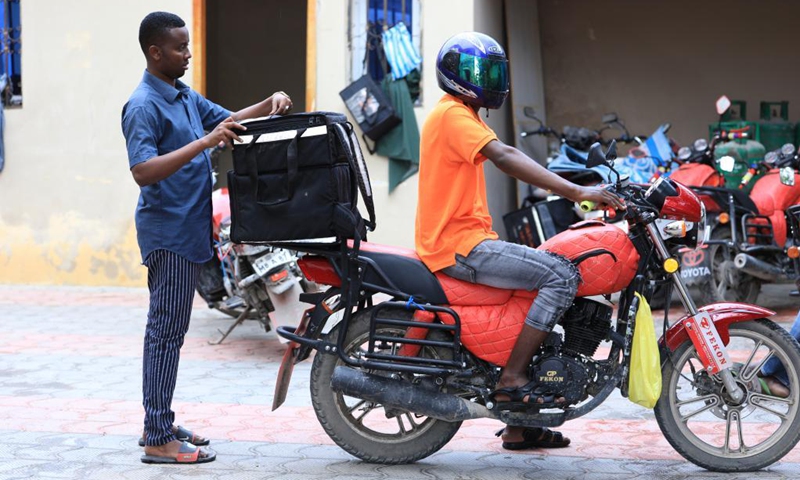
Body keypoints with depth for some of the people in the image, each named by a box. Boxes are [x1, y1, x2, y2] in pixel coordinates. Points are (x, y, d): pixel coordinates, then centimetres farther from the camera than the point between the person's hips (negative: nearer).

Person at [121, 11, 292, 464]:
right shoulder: (144, 105, -16)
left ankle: (159, 423, 21)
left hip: (190, 230, 9)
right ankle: (159, 440, -5)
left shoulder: (186, 96, 13)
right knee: (166, 332, -7)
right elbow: (143, 171, -27)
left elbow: (229, 120, 24)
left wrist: (271, 104, 5)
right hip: (168, 233, -9)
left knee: (169, 330, 13)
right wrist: (204, 142, -32)